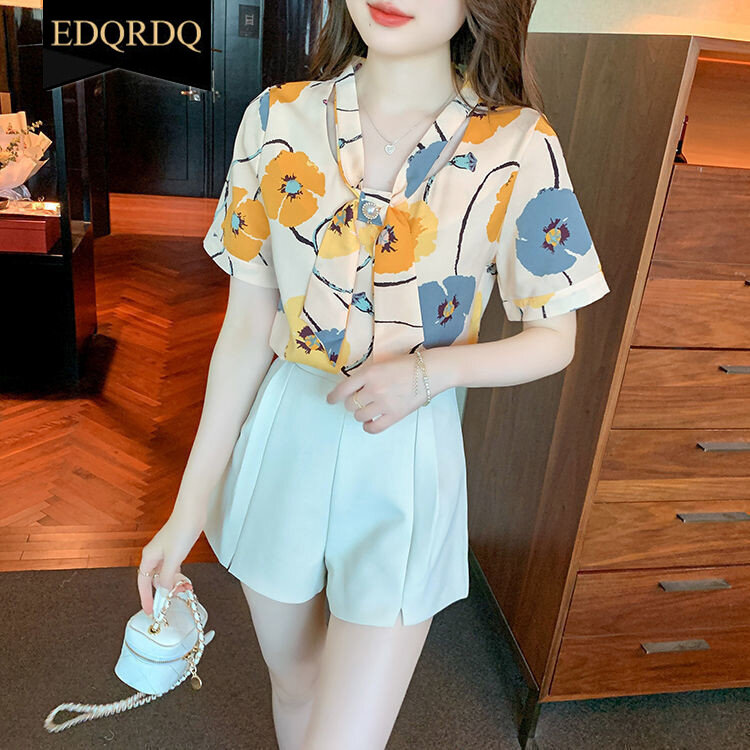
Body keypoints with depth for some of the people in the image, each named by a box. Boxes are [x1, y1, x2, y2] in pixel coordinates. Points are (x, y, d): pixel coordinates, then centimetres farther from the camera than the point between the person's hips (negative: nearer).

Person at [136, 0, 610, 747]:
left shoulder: (520, 147, -12)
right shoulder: (278, 118, -5)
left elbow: (554, 339, -1)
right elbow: (246, 326, -2)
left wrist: (431, 369, -21)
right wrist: (189, 506, 0)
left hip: (404, 463, -2)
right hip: (281, 440, 3)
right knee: (293, 682, 24)